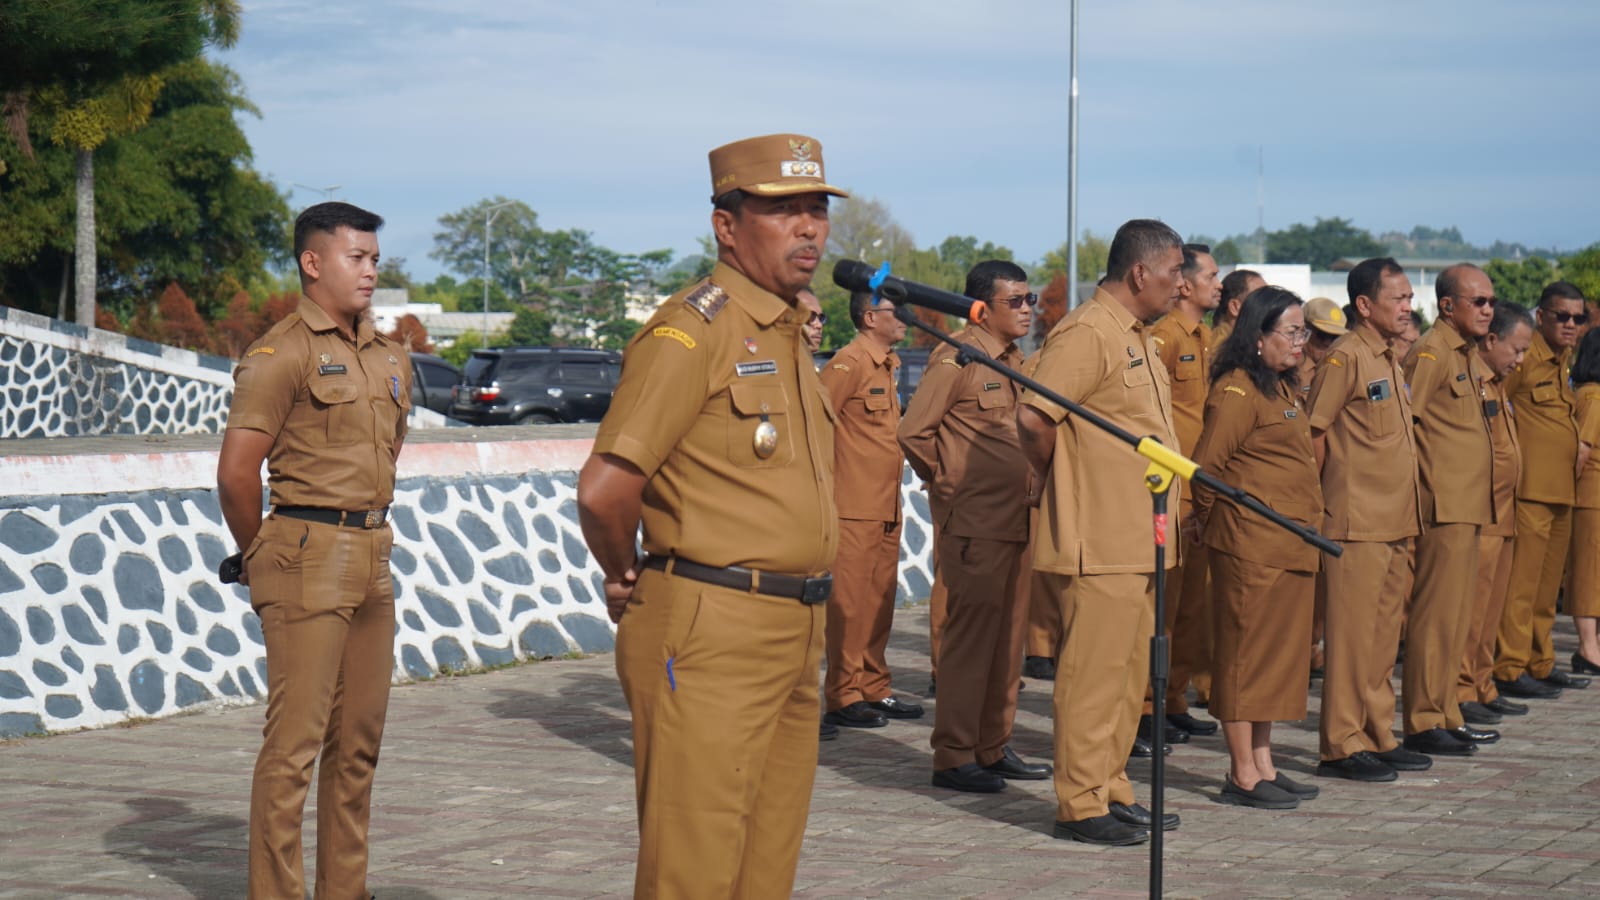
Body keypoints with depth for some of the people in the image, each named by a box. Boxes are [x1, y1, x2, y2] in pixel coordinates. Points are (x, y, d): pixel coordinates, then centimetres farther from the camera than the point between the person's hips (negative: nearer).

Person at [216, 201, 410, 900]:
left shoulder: (389, 359, 14)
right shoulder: (282, 354, -9)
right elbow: (236, 473, -12)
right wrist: (263, 560, 0)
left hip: (373, 562, 8)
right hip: (310, 564, -7)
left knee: (359, 743, 11)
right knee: (295, 742, -6)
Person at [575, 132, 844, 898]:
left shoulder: (788, 335, 16)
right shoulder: (692, 330, -13)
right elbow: (604, 489, -21)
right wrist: (627, 584, -4)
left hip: (793, 634, 9)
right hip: (709, 635, -9)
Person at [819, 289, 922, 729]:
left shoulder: (888, 364, 15)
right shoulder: (849, 363, -13)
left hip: (886, 507, 9)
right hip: (854, 507, -9)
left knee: (881, 600, 12)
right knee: (849, 603, -5)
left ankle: (873, 689, 20)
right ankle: (843, 697, 0)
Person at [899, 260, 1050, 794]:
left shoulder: (1016, 361, 15)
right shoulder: (957, 358, -11)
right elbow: (914, 432, -13)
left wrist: (1032, 492, 16)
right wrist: (947, 484, -4)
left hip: (1016, 523, 8)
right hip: (974, 523, -8)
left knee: (1009, 635, 11)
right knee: (971, 634, -6)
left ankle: (993, 748, 19)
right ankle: (953, 756, 0)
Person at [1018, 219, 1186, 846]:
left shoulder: (1135, 338, 18)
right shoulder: (1088, 334, -15)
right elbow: (1034, 417, -22)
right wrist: (1053, 479, -7)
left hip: (1140, 542, 10)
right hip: (1100, 544, -10)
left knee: (1129, 673, 14)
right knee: (1093, 673, -5)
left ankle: (1112, 790, 23)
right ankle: (1080, 806, 0)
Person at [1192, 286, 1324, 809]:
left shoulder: (1281, 388, 18)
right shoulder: (1237, 390, -13)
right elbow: (1207, 466, -16)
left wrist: (1310, 524, 17)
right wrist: (1212, 519, -4)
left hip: (1290, 543, 10)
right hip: (1250, 544, -10)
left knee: (1277, 653, 12)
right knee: (1245, 651, -4)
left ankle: (1262, 764, 19)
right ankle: (1242, 776, 0)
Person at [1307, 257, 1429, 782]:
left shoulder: (1391, 359, 15)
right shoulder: (1346, 357, -12)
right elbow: (1313, 434, -13)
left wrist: (1407, 513, 16)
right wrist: (1316, 505, -12)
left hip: (1395, 522, 9)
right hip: (1356, 522, -9)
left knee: (1384, 634, 12)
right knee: (1352, 634, -4)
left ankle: (1377, 736, 19)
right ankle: (1342, 745, 0)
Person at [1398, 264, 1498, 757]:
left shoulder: (1469, 355, 18)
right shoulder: (1432, 352, -12)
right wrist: (1415, 486, -17)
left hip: (1468, 505, 10)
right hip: (1444, 506, -10)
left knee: (1455, 616, 13)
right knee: (1437, 614, -7)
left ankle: (1445, 715, 19)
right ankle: (1423, 724, -4)